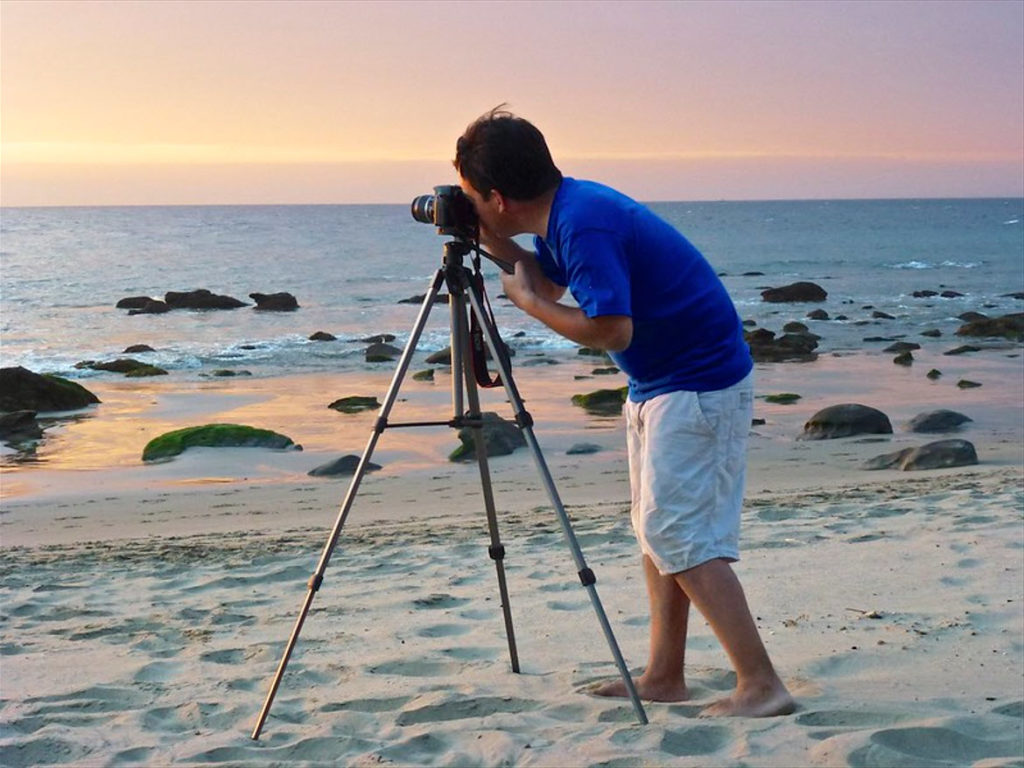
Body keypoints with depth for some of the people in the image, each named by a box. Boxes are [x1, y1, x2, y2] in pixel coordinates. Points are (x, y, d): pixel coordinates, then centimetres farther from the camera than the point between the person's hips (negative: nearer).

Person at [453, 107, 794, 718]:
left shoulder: (584, 223, -24)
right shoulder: (563, 210, 7)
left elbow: (611, 330, -28)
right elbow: (549, 281, 24)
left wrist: (527, 301, -15)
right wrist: (487, 239, 11)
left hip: (698, 385, -11)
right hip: (661, 383, 11)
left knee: (680, 535, -13)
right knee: (660, 529, 13)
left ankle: (762, 684, -11)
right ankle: (664, 675, 20)